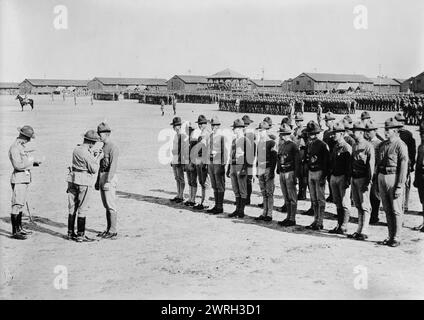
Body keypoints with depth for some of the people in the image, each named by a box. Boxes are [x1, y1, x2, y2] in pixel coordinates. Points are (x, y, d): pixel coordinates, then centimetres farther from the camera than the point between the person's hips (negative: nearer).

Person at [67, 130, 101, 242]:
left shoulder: (76, 149, 7)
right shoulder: (86, 153, -18)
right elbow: (94, 169, -13)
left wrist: (92, 155, 17)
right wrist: (98, 158, 0)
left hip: (73, 180, 8)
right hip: (84, 182, -8)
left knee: (72, 208, 13)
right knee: (82, 209, -1)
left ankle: (70, 233, 19)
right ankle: (80, 235, 3)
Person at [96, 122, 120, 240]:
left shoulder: (113, 148, -13)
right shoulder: (103, 147, 16)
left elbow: (113, 166, -20)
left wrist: (107, 181, -25)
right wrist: (98, 181, 19)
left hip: (110, 178, -9)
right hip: (102, 177, 9)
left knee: (111, 206, -5)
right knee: (106, 206, 12)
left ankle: (113, 232, -1)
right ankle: (108, 230, 19)